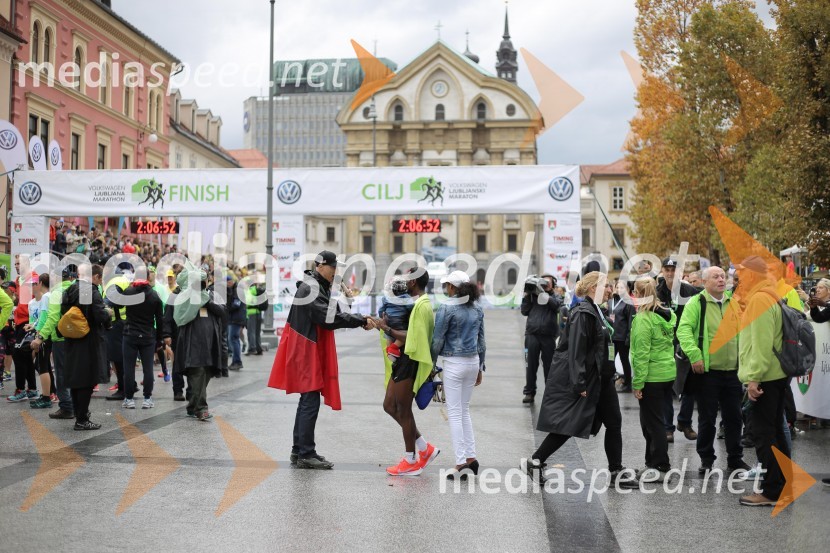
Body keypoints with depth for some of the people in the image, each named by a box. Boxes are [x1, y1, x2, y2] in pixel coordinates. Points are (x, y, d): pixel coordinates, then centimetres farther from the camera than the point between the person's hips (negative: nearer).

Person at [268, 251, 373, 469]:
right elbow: (329, 318, -25)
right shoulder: (310, 288, -16)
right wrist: (361, 321, -24)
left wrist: (360, 321, -5)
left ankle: (299, 451, 22)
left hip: (313, 352, 11)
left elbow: (333, 314, 11)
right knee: (311, 402, -8)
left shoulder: (321, 287, 17)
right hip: (306, 353, -11)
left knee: (307, 402, 15)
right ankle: (306, 454, -5)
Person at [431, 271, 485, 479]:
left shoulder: (447, 308, -12)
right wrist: (480, 368, 20)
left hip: (454, 363, -6)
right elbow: (481, 341, 12)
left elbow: (437, 340, -9)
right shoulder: (477, 309, 7)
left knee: (455, 413, 0)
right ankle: (471, 457, 14)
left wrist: (431, 364, 3)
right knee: (464, 410, 17)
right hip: (473, 361, 6)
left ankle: (461, 463, -2)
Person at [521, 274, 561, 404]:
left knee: (548, 366, 5)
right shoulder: (533, 296, 14)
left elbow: (556, 305, -12)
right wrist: (527, 294, 0)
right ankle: (529, 392, 8)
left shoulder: (554, 298, 10)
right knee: (531, 365, 2)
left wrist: (543, 293, -17)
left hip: (548, 336, -1)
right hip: (532, 335, 1)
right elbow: (524, 311, 7)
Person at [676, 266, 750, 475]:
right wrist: (694, 355, -26)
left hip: (733, 370, 5)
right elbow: (684, 330, -16)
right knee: (707, 418, 6)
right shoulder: (696, 303, -6)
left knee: (734, 417, 11)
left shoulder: (734, 302, 10)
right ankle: (706, 459, 19)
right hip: (708, 371, -4)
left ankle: (735, 459, 24)